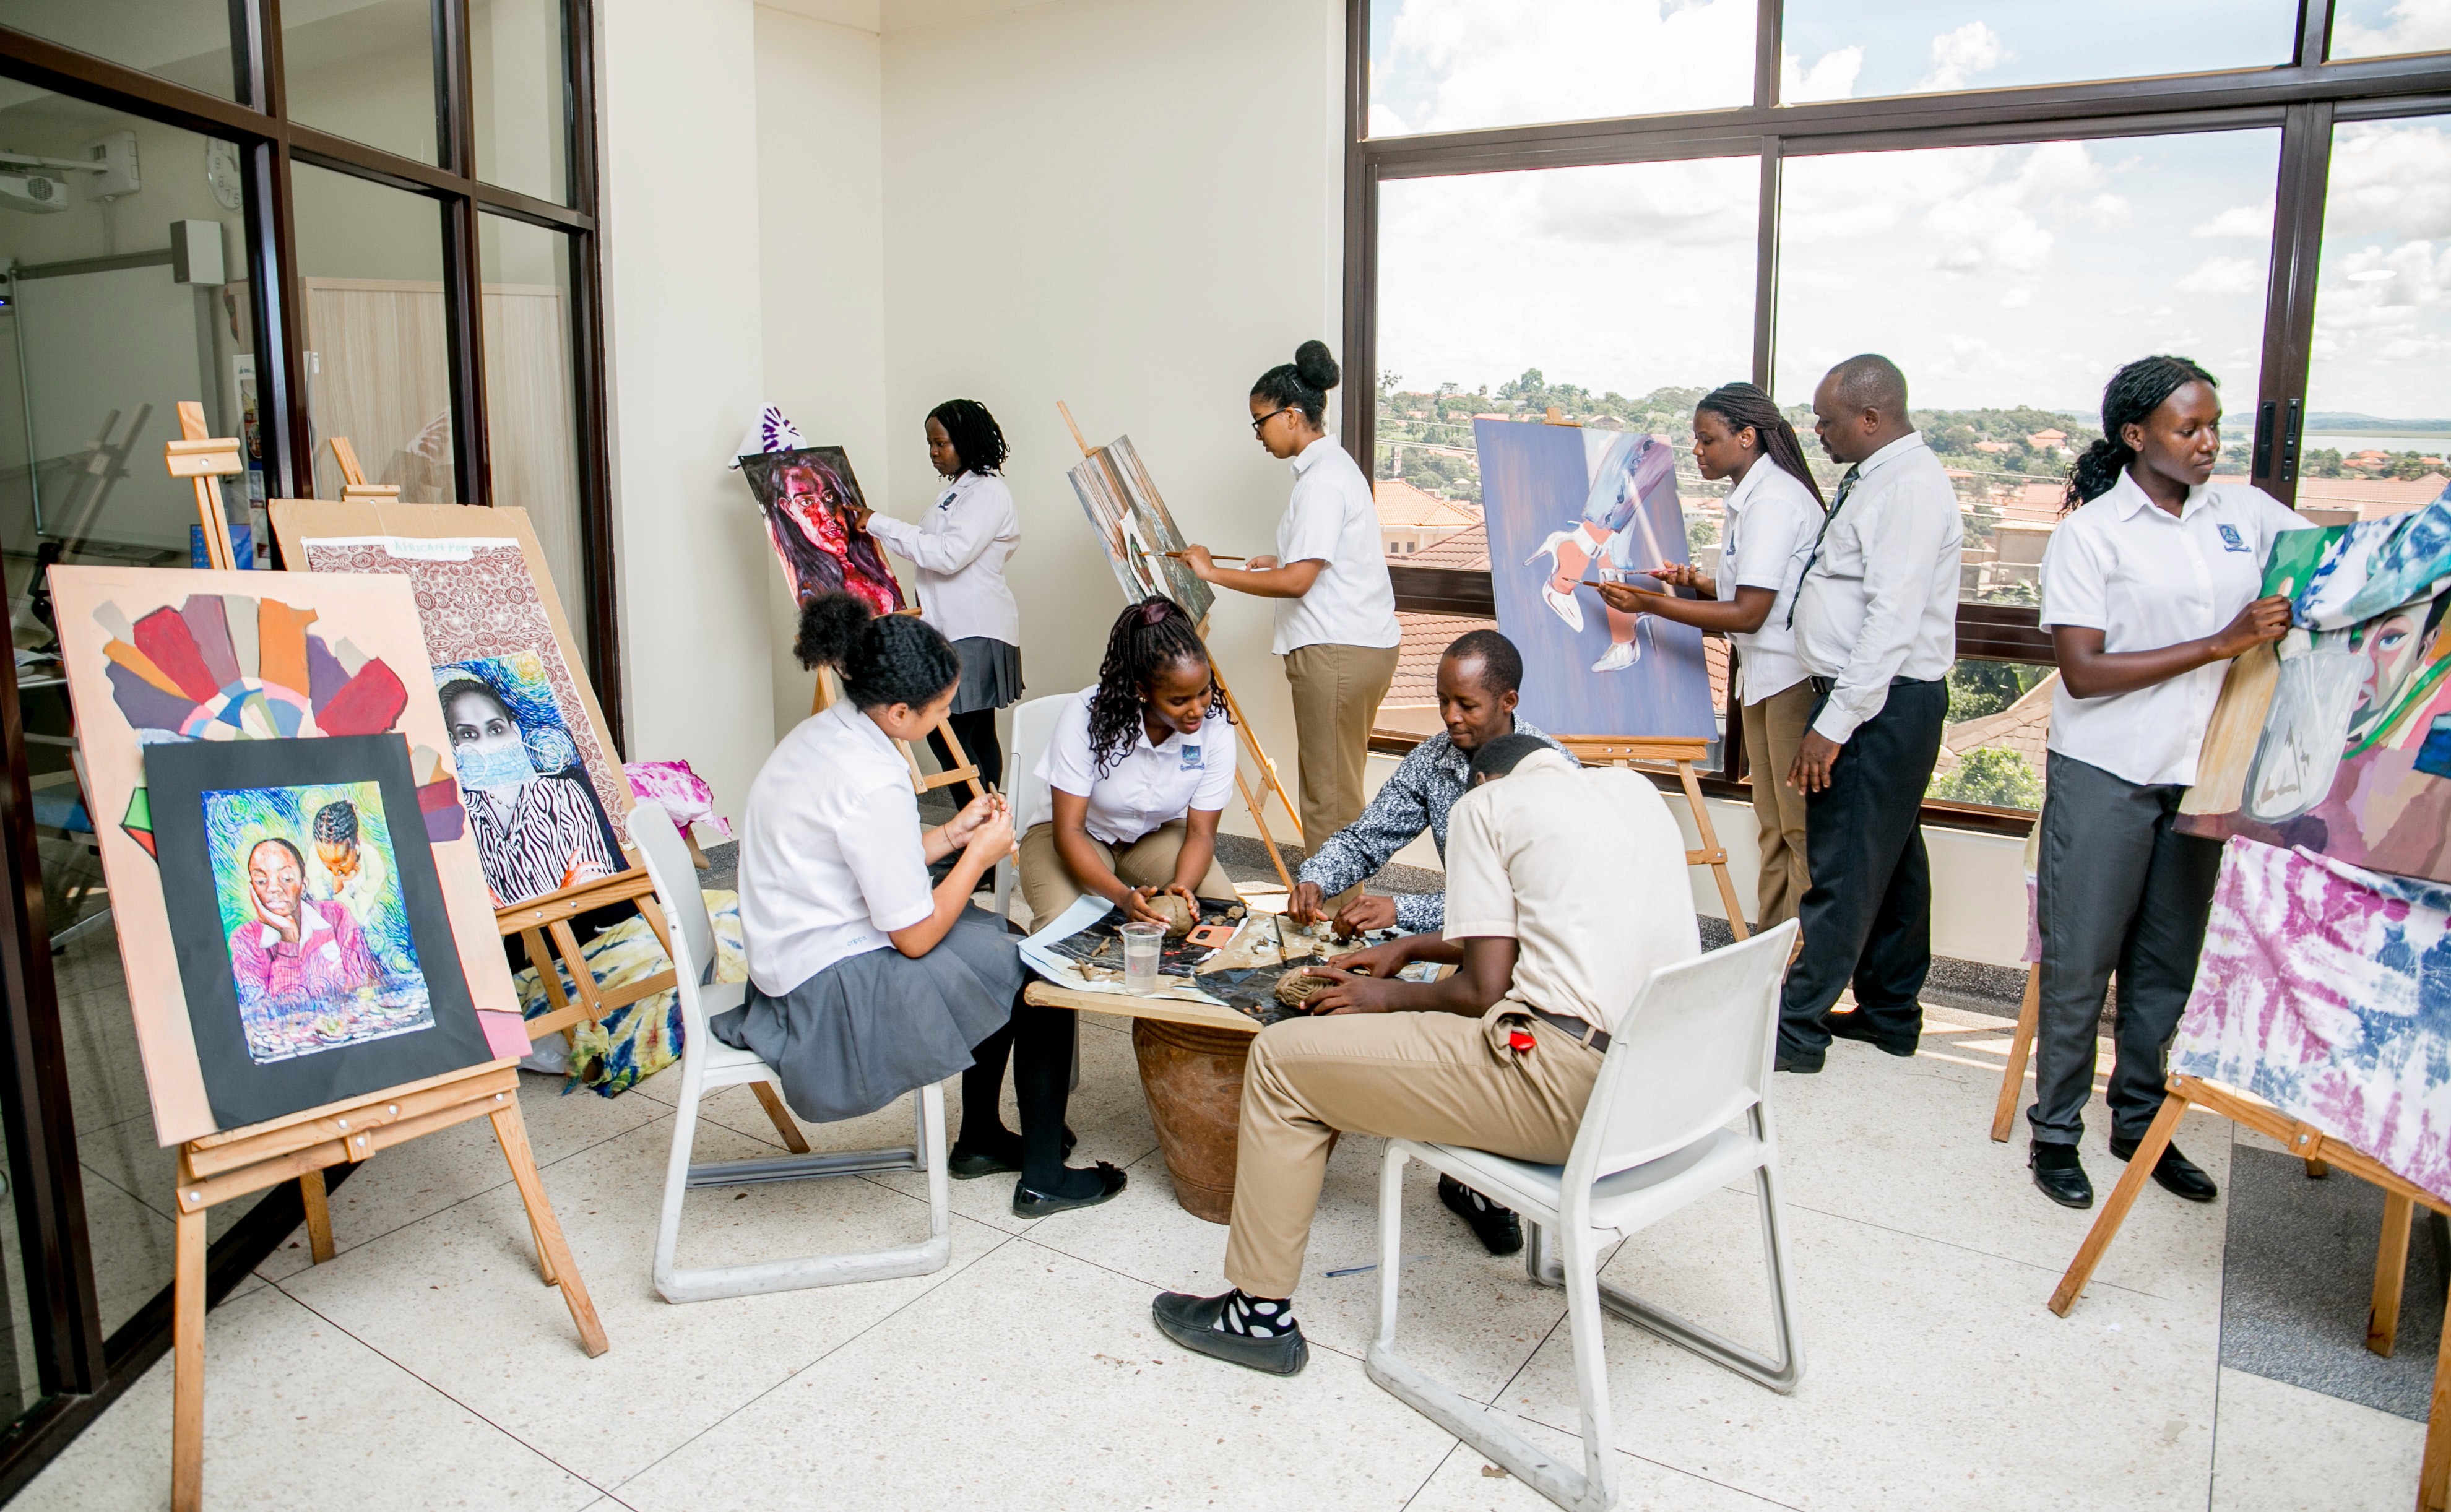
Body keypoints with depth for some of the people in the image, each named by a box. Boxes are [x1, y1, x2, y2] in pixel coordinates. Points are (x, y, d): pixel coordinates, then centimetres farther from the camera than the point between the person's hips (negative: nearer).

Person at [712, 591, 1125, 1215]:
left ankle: (981, 1139, 32)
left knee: (997, 945, 22)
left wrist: (954, 833, 6)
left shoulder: (821, 733, 2)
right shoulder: (873, 784, -27)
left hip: (794, 962, 10)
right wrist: (978, 855, -9)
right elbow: (916, 936, -21)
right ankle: (1042, 1178, 14)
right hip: (833, 995, -10)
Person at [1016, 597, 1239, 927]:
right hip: (1076, 831, -3)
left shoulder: (1215, 727, -21)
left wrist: (1182, 887, -37)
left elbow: (1201, 832, -15)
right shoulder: (1086, 715, -30)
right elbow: (1068, 831, -29)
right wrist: (1123, 897, -44)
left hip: (1157, 833, 3)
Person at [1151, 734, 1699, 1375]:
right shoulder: (1635, 788, 21)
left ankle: (1261, 1314, 11)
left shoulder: (1488, 802, 1)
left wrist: (1387, 996, 14)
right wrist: (1409, 947, 36)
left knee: (1281, 1058, 4)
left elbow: (1484, 990, -5)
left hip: (1573, 1087, -8)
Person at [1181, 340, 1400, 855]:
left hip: (1339, 652, -11)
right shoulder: (1331, 466, 16)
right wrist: (1282, 561, 16)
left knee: (1329, 793, -4)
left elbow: (1297, 581, -22)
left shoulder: (1323, 479, -16)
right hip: (1358, 644, 11)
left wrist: (1214, 573, -15)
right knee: (1337, 787, 14)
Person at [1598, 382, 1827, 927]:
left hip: (1795, 678, -11)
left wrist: (1652, 604, -19)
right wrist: (1699, 582, 4)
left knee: (1801, 828, -4)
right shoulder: (1751, 496, 15)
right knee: (1773, 825, 14)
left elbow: (1749, 613, -21)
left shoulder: (1772, 500, -17)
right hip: (1767, 677, 11)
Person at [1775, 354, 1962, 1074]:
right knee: (1891, 860, 17)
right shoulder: (1878, 477, 14)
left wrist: (1834, 723, -24)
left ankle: (1796, 1028, 2)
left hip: (1881, 703, -10)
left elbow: (1892, 621, -23)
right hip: (1873, 696, 10)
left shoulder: (1910, 488, -17)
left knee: (1845, 871, -5)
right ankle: (1891, 1013, 29)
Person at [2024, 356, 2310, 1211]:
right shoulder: (2091, 531, -7)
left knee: (2169, 962, 13)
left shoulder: (2247, 514, 7)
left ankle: (2141, 1121, 28)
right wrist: (2221, 643, -17)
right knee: (2079, 961, 2)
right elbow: (2083, 671, -14)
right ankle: (2054, 1131, 15)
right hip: (2106, 777, -5)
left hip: (2201, 774, 5)